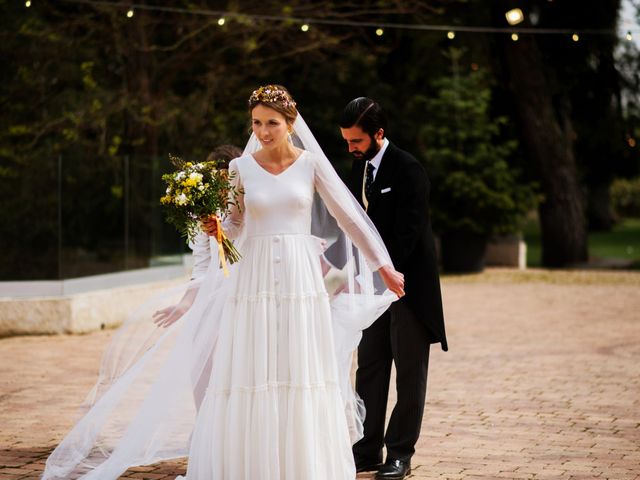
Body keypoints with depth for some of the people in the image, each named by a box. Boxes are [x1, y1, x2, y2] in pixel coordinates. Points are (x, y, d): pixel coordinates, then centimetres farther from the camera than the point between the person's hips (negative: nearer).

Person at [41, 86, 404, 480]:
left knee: (302, 376, 3)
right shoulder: (240, 168, 4)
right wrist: (214, 228, -13)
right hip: (254, 281, 0)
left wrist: (384, 266, 10)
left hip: (301, 281, 0)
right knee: (251, 377, -2)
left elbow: (349, 216, 7)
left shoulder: (311, 164, 3)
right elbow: (235, 225, 11)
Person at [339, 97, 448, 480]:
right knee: (370, 368, 7)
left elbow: (407, 234, -18)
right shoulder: (360, 167, 10)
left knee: (410, 373, 1)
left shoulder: (407, 170, -14)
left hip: (408, 283, -7)